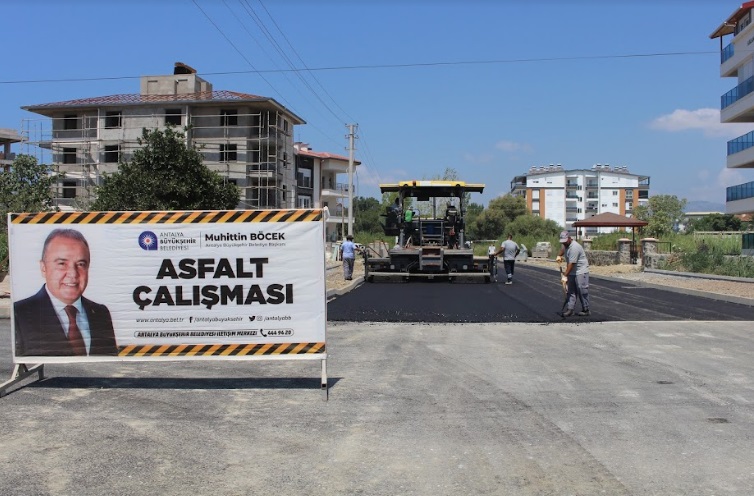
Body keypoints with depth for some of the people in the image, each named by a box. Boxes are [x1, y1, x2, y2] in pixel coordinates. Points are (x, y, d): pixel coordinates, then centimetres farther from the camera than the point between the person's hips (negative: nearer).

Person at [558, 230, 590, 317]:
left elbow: (571, 263, -27)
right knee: (571, 291, 5)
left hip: (581, 272, -9)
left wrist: (565, 275, -26)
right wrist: (559, 256, 18)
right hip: (572, 272, 9)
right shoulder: (566, 245, 5)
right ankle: (570, 309, 5)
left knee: (582, 291, -5)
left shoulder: (574, 247, -25)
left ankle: (585, 310, 3)